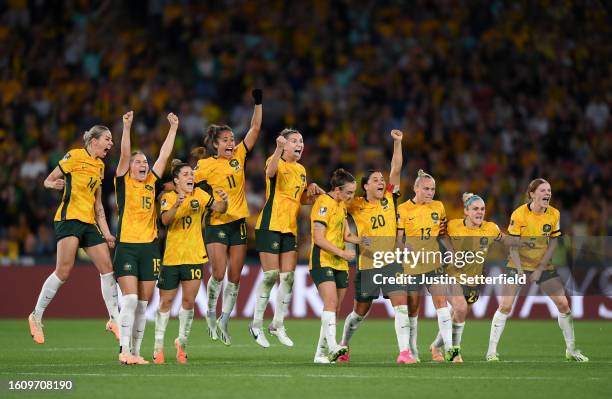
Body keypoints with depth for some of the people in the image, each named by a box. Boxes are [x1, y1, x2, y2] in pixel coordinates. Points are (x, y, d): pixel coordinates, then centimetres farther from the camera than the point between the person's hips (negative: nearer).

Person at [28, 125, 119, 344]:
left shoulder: (99, 166, 18)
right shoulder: (75, 156, -3)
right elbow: (48, 180, -2)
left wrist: (106, 233, 16)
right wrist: (53, 184, -25)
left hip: (89, 222, 8)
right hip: (69, 217, -7)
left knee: (107, 267, -1)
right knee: (64, 270, -15)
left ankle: (114, 319, 5)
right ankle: (36, 316, -2)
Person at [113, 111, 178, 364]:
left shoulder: (152, 182, 13)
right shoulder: (124, 182, 2)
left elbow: (165, 155, 13)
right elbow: (124, 154, -9)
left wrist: (173, 128, 11)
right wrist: (127, 127, -19)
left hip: (149, 247, 5)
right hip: (127, 246, -5)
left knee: (142, 304, 6)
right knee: (130, 299, -15)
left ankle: (136, 352, 10)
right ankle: (124, 350, -16)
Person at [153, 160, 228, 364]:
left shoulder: (199, 195, 1)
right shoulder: (168, 198, -4)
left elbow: (219, 208, -6)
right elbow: (165, 220, -21)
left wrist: (224, 201, -28)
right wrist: (177, 205, -38)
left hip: (194, 257, 1)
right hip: (171, 257, -1)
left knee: (189, 301, -2)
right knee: (166, 301, 5)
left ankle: (182, 342, 16)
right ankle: (158, 346, 15)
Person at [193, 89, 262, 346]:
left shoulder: (238, 157, 7)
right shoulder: (204, 166, -5)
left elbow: (255, 129, 5)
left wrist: (258, 103, -3)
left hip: (238, 222, 4)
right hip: (216, 224, -4)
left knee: (234, 276, 3)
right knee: (218, 273, -12)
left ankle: (224, 321, 13)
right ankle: (211, 313, 11)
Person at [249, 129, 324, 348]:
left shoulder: (301, 170, 16)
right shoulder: (276, 162, -7)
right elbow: (270, 172, -33)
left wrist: (313, 191, 4)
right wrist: (279, 149, -51)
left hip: (290, 229, 7)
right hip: (270, 226, -7)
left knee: (288, 277, 3)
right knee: (271, 276, -7)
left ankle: (278, 325, 15)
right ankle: (256, 325, 6)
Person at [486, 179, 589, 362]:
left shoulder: (554, 214, -7)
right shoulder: (519, 214, -17)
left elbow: (553, 243, -2)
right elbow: (513, 246, -13)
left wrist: (540, 269, -10)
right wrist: (520, 272, -20)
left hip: (544, 265, 3)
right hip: (518, 265, -3)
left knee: (563, 304, -2)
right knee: (505, 306, -12)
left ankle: (571, 350, 13)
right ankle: (491, 351, -3)